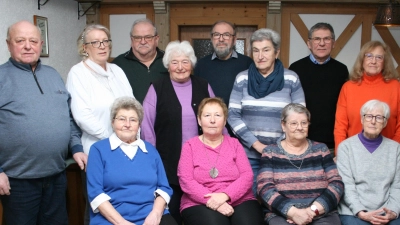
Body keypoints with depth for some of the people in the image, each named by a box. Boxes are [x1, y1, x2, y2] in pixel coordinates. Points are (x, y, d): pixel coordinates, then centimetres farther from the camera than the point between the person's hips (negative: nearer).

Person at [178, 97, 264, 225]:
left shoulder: (234, 143, 11)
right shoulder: (190, 146, 6)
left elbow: (247, 175, 1)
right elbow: (186, 181, -4)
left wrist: (224, 196, -16)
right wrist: (213, 201, -16)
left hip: (239, 201, 2)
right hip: (200, 204, -2)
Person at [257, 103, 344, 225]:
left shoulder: (321, 149, 12)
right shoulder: (270, 152, 6)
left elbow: (336, 183, 5)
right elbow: (265, 187, -4)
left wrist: (314, 209, -10)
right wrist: (293, 212, -15)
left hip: (323, 214, 1)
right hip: (282, 215, -1)